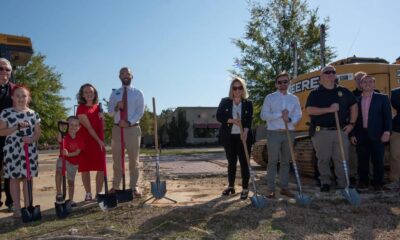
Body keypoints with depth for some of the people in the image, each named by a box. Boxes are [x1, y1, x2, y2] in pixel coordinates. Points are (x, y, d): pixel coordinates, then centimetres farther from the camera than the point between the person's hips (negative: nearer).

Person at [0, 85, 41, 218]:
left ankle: (28, 206, 15)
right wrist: (16, 127, -15)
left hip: (29, 150, 2)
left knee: (28, 177, 5)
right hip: (12, 150, -1)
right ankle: (17, 208, 12)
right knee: (14, 178, 3)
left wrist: (32, 139, -13)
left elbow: (38, 132, 7)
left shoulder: (33, 114, 4)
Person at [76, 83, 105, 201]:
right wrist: (99, 140, -13)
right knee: (85, 168, 3)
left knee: (101, 168, 0)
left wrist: (101, 118, -3)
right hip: (85, 141, -4)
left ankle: (98, 193, 8)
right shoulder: (81, 108, -6)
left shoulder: (97, 107, 11)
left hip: (99, 141, 5)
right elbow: (88, 127, -12)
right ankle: (88, 193, 14)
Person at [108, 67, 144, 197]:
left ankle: (134, 186, 8)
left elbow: (140, 112, -5)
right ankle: (115, 186, 15)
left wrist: (129, 122, -18)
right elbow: (110, 112, 7)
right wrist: (116, 107, -15)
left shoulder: (138, 93, 4)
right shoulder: (114, 93, 12)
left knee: (134, 159, 2)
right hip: (117, 128, 2)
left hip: (133, 128, -2)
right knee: (117, 159, 7)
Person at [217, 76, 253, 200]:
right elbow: (219, 116, -4)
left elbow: (249, 120, -6)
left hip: (243, 136, -1)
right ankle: (231, 186, 23)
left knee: (244, 162, -1)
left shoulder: (248, 103, 3)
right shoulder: (224, 101, 4)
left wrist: (245, 131, -23)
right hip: (229, 137, 1)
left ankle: (245, 188, 6)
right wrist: (232, 120, -18)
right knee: (231, 162, 11)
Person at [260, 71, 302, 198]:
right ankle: (271, 189, 2)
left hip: (289, 133, 3)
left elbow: (298, 115, 3)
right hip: (274, 133, -3)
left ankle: (284, 187, 15)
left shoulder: (294, 98, 11)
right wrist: (280, 114, -15)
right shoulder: (270, 97, 2)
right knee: (272, 161, -2)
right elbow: (263, 115, -6)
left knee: (285, 161, 8)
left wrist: (290, 119, -18)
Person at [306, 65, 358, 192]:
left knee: (342, 159, 4)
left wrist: (351, 123, 8)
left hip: (341, 131, 2)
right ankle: (325, 183, 17)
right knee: (323, 159, 4)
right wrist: (329, 109, -18)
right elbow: (309, 110, -11)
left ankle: (343, 184, 13)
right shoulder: (315, 93, 1)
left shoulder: (343, 91, 10)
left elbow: (354, 106, 17)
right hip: (322, 132, -2)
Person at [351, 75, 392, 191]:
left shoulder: (382, 98, 3)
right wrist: (353, 134, 5)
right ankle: (363, 181, 19)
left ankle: (378, 182, 16)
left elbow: (387, 116, -2)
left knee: (377, 160, 4)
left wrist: (387, 132, -12)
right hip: (361, 135, 2)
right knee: (362, 160, 7)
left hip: (377, 135, -2)